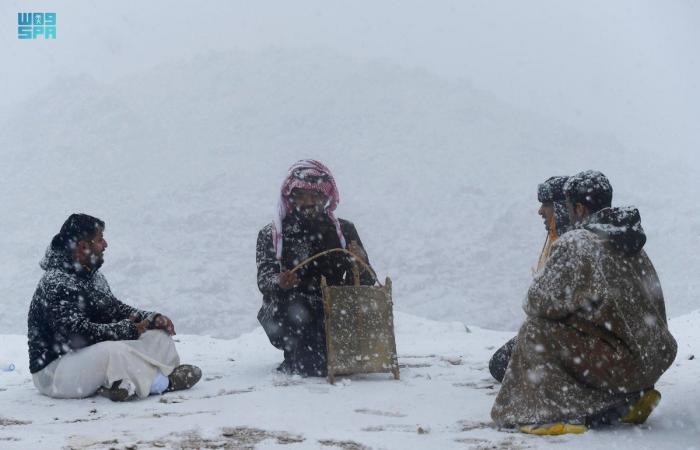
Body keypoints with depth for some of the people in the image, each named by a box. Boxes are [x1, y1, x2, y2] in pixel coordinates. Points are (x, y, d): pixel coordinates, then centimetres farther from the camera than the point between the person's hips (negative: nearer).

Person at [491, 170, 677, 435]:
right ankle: (630, 399, 17)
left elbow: (537, 303, -7)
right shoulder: (631, 242, 11)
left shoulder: (573, 244, -11)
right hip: (655, 359, 8)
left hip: (621, 361, -7)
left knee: (536, 333, 1)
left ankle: (551, 415, -3)